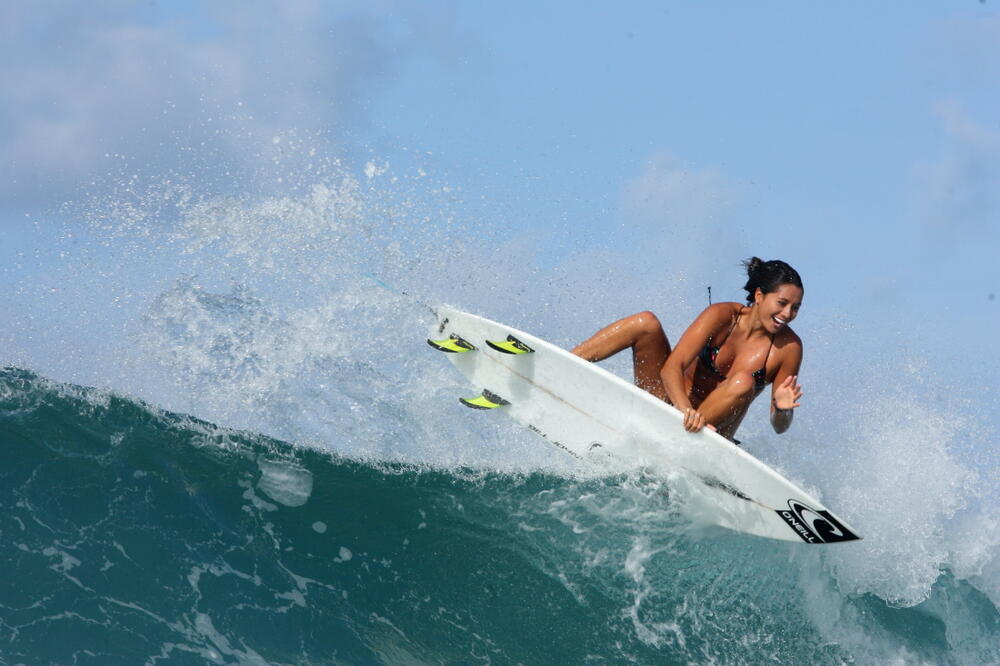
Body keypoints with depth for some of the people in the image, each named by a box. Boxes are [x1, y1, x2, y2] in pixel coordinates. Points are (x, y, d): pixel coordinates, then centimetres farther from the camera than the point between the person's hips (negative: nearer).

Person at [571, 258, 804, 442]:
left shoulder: (789, 347, -9)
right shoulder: (723, 316, -11)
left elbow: (779, 427, -4)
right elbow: (671, 367, -22)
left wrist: (782, 410, -28)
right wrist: (685, 409, -41)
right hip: (671, 403, 1)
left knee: (742, 384, -32)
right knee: (645, 323, -19)